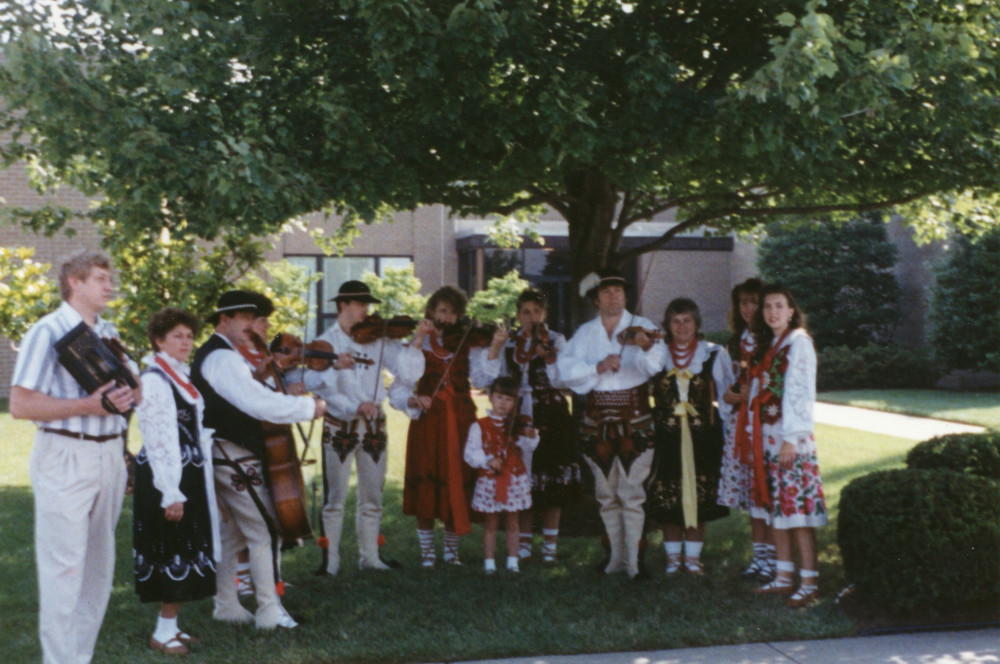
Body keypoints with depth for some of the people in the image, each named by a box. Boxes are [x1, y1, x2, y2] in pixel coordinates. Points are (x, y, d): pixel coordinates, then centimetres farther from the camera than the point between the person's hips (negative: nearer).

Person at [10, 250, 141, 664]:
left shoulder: (108, 333, 14)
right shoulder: (47, 332, -8)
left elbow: (136, 387, 19)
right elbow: (20, 404, -15)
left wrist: (130, 395, -5)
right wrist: (89, 405, -20)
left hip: (109, 455, 7)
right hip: (65, 458, -7)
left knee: (99, 564, 11)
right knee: (64, 565, -6)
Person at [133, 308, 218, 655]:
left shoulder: (180, 375, 12)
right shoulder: (155, 380, -16)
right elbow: (158, 439, -20)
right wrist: (170, 493, -23)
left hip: (189, 474, 9)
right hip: (167, 477, -9)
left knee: (186, 549, 12)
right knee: (174, 549, -4)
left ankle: (170, 624, 21)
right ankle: (163, 632, 7)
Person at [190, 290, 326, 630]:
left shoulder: (210, 355, 18)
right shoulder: (223, 359, -17)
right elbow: (259, 403, -26)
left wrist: (285, 397, 4)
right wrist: (308, 407, -17)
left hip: (223, 456, 11)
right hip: (233, 458, -11)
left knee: (231, 531, 16)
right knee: (265, 531, -6)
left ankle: (226, 605, 23)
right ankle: (269, 610, -1)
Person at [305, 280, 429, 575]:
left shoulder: (379, 339, 4)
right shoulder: (327, 342, -2)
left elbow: (408, 373, -6)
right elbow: (315, 381, -16)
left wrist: (417, 341, -15)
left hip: (373, 426, 3)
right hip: (339, 426, -3)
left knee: (372, 497, 11)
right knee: (334, 498, 1)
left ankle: (370, 556, 23)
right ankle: (330, 559, 11)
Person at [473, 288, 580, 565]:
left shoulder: (556, 341, 3)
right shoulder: (509, 344, 10)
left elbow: (560, 380, -10)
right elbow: (491, 379, -1)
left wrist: (549, 357, -25)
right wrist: (493, 351, -11)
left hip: (549, 415, -2)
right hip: (519, 414, 2)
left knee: (551, 477, -2)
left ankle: (550, 546, 8)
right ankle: (524, 544, 13)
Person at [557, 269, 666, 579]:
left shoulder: (641, 326, 0)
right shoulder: (585, 333, 10)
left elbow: (654, 366, -18)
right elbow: (566, 367, -4)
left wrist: (646, 347, -40)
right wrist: (598, 367, -18)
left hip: (635, 419, -3)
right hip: (598, 418, 3)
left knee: (631, 492, -6)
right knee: (607, 493, 10)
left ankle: (634, 559, 0)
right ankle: (617, 555, 22)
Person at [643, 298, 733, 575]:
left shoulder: (714, 354, 4)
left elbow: (727, 393, 8)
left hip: (702, 436, 0)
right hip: (667, 436, 0)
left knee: (698, 497, 4)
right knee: (667, 499, 2)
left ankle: (692, 557, 14)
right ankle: (672, 557, 14)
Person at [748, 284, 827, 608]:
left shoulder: (798, 342, -7)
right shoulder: (767, 345, 17)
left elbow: (799, 391, -13)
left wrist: (790, 438, -18)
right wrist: (757, 435, 12)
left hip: (790, 435, -8)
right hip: (767, 435, 8)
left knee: (797, 506, -8)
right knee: (775, 505, 9)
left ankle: (809, 581, -4)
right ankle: (784, 576, 15)